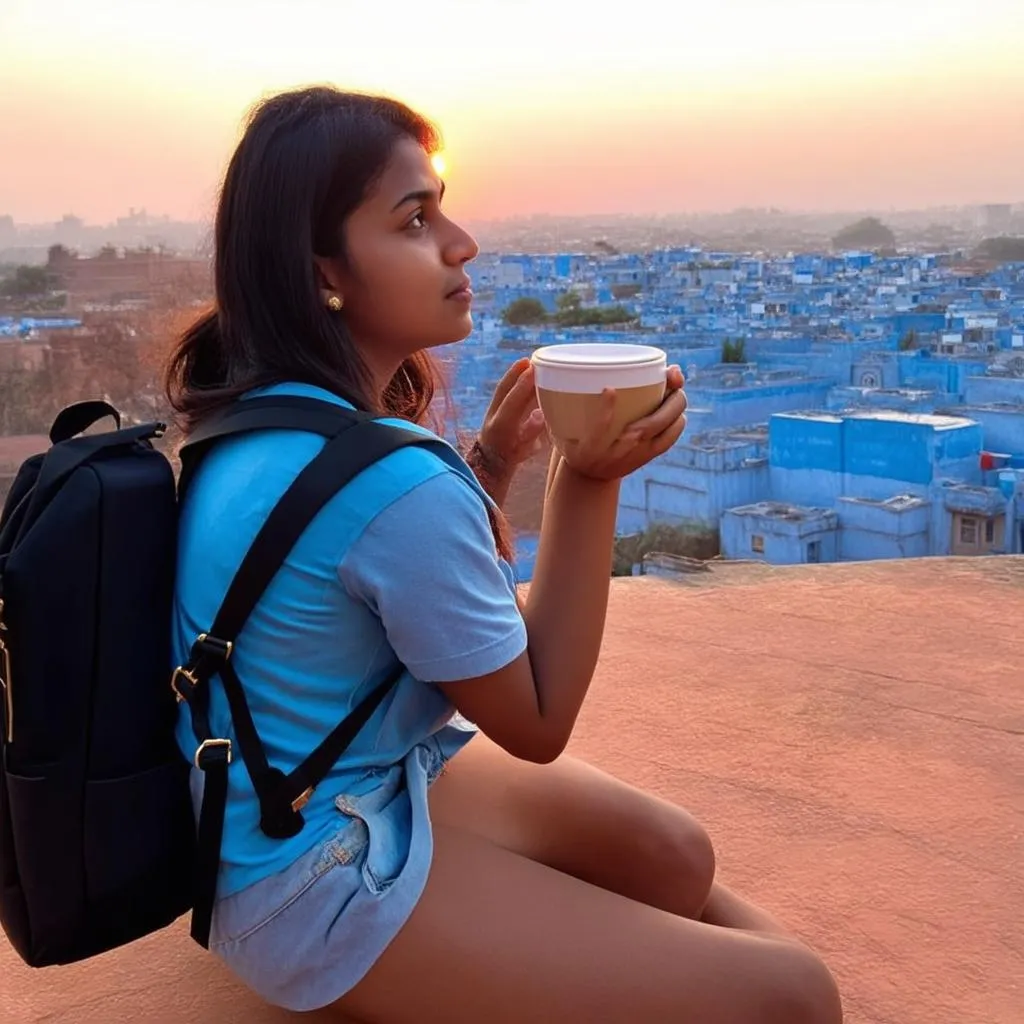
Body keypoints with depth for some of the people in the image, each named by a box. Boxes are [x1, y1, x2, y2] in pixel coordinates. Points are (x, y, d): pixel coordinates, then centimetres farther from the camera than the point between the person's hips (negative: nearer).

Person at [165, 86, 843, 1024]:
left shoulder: (263, 415, -1)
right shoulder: (394, 487, -31)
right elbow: (536, 723, -15)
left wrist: (494, 459, -3)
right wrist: (588, 481, -17)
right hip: (321, 878, -10)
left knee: (674, 856, 16)